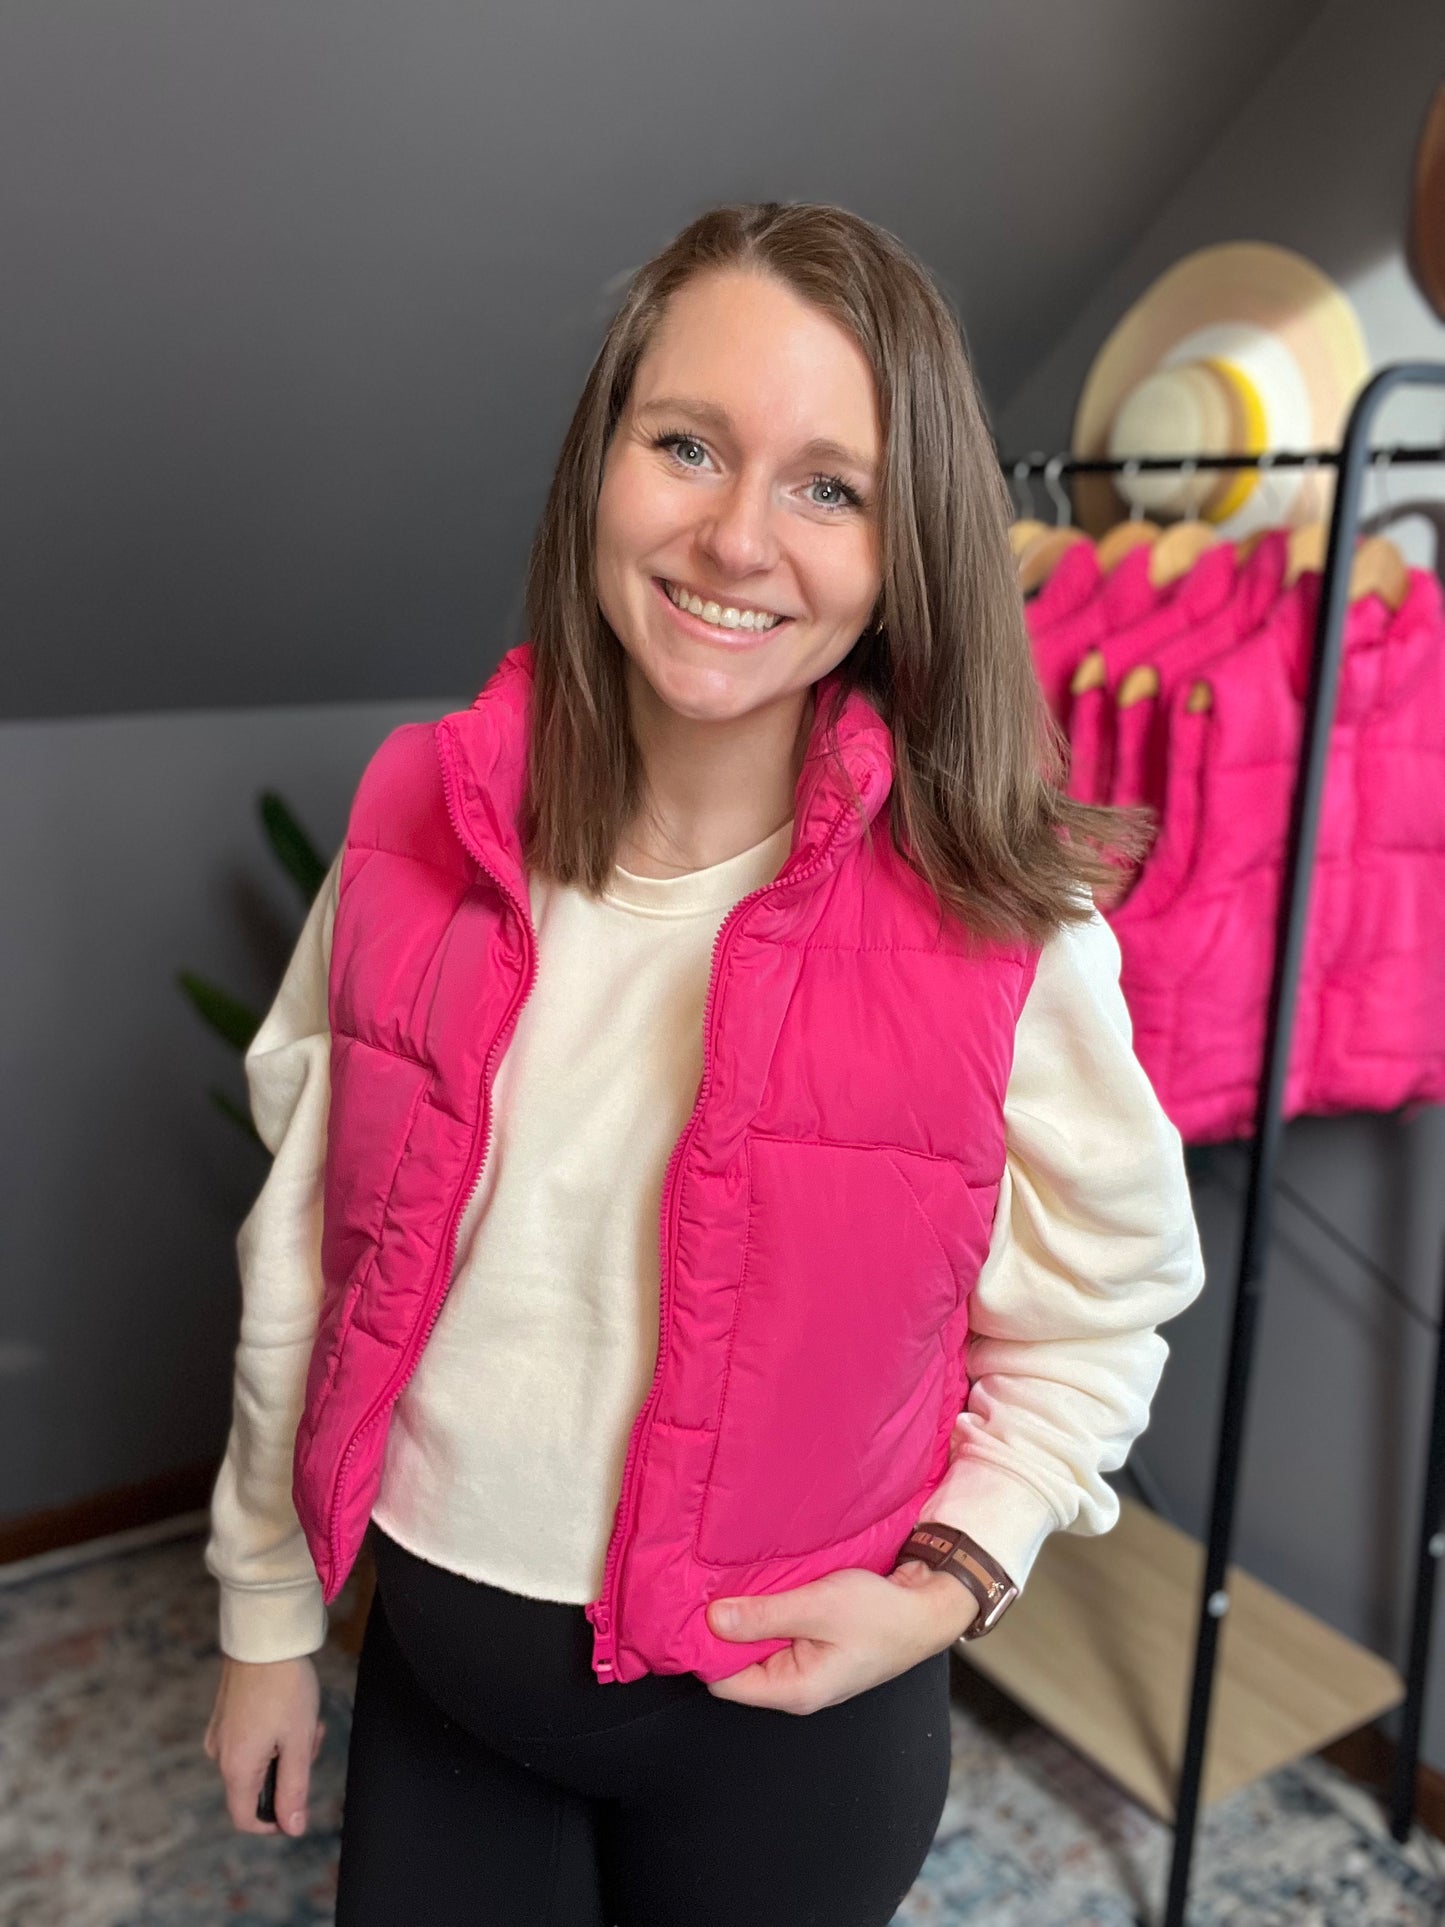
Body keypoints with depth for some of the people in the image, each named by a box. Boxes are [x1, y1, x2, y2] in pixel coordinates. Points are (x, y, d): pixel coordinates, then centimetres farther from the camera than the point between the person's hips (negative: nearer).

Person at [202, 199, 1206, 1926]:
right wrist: (265, 1605, 7)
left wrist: (949, 1579, -18)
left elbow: (1096, 1313, -5)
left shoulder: (1001, 919, -20)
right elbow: (309, 1247, -2)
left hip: (782, 1700, -2)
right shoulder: (419, 818, -12)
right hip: (433, 1652, 3)